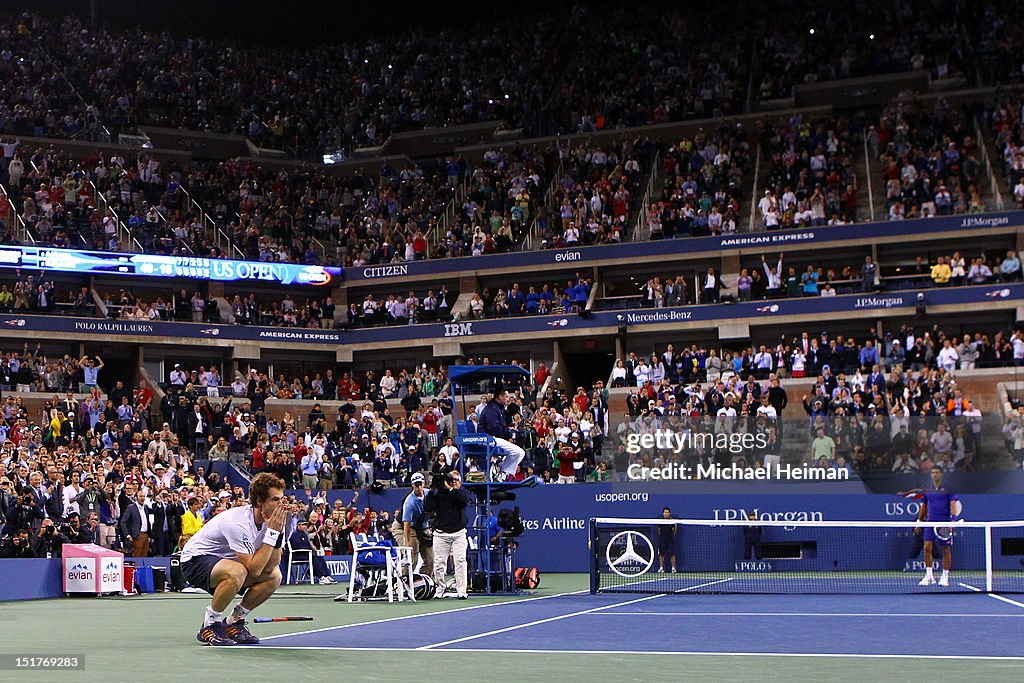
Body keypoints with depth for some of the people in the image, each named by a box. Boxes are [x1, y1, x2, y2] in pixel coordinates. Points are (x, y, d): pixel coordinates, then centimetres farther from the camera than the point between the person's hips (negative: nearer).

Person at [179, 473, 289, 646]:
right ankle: (210, 625, -17)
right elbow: (254, 569, -34)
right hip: (195, 560, -8)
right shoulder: (237, 523, -31)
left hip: (225, 560, 8)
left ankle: (234, 622, 5)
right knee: (236, 572, -38)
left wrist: (278, 533, -25)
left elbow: (269, 567, -14)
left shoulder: (271, 520, -9)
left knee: (274, 576, -10)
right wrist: (272, 532, -33)